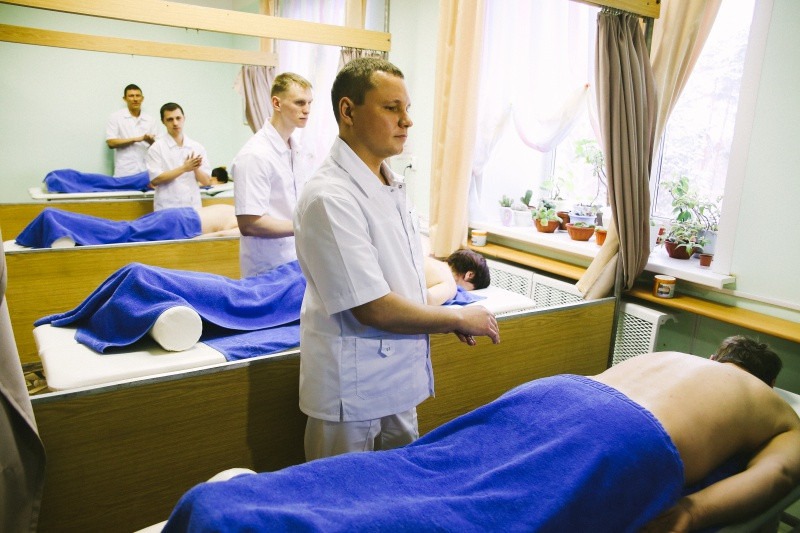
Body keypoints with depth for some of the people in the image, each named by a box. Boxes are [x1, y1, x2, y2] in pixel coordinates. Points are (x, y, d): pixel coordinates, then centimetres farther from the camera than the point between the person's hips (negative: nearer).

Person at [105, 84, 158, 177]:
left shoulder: (150, 120, 10)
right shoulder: (116, 117, 3)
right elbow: (111, 143, -5)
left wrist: (150, 140, -12)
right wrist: (136, 139, -11)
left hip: (146, 172, 3)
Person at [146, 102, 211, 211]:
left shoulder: (197, 147, 7)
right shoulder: (157, 148, -1)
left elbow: (206, 181, 7)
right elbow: (154, 179, -9)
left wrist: (196, 169, -13)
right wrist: (184, 168, -15)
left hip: (193, 207, 3)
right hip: (167, 209, -3)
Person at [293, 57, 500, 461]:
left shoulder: (388, 184, 7)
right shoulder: (330, 197, -24)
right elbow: (375, 309, -26)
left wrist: (444, 318, 4)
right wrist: (460, 318, -13)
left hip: (397, 383, 8)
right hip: (354, 395, -8)